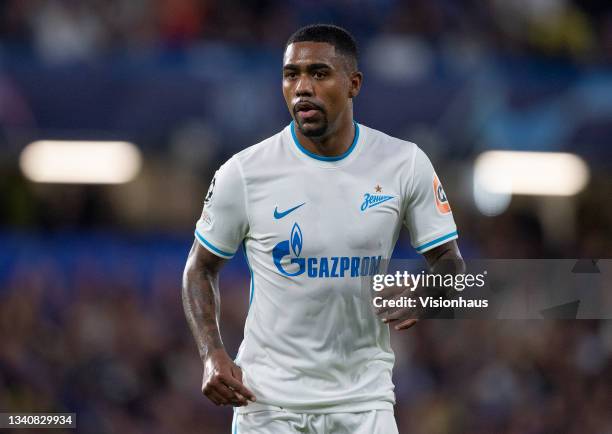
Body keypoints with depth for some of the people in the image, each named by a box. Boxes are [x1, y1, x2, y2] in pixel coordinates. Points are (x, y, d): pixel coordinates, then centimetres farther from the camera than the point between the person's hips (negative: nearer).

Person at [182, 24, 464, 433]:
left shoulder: (405, 164, -4)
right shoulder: (245, 172, -7)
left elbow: (448, 261, 5)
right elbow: (201, 268, 5)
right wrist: (213, 355, -9)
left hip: (364, 398, 1)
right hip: (268, 399, -1)